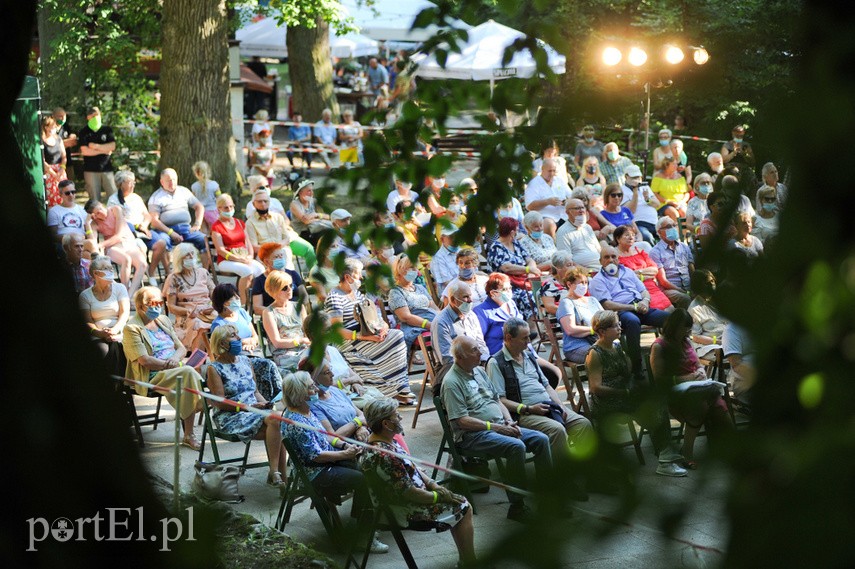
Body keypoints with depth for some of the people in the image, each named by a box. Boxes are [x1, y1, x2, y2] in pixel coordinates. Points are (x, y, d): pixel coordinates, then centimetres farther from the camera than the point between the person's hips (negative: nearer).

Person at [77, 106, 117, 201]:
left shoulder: (107, 130, 9)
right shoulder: (84, 132, 3)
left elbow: (112, 146, -1)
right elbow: (84, 151, -7)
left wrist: (96, 146, -7)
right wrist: (104, 150, -4)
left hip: (107, 168, 2)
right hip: (91, 170, -2)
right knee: (95, 198, -2)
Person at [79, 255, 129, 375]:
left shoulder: (119, 288, 14)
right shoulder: (85, 295, 12)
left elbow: (125, 313, 3)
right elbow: (87, 321, 5)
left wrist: (115, 330, -17)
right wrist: (101, 333, -16)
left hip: (120, 334, 0)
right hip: (98, 336, 0)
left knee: (115, 349, -33)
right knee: (103, 352, -32)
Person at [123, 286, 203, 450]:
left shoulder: (163, 320, 20)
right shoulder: (132, 328, -2)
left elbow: (181, 347, 17)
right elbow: (144, 360, -13)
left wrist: (176, 358, -6)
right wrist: (168, 364, -14)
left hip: (174, 368, 7)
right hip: (151, 377, -7)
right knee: (188, 372, -31)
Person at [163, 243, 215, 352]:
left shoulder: (203, 273, 16)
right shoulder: (174, 278, 5)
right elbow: (171, 307, 2)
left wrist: (213, 307, -6)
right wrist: (187, 311, -16)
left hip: (208, 313, 3)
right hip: (186, 317, -3)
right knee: (199, 325, -39)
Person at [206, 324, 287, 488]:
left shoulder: (245, 361, 18)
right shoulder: (214, 368, -2)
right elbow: (220, 402, -10)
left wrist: (265, 403, 0)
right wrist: (250, 406, -18)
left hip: (253, 411, 6)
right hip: (230, 418, -6)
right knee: (273, 420, -30)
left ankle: (275, 474, -28)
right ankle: (278, 474, -31)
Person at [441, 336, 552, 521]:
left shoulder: (479, 371, 16)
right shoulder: (452, 382, -11)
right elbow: (461, 420, -17)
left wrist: (509, 421, 2)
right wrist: (496, 427, -17)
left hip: (500, 427, 9)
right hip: (473, 435, -9)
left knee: (541, 439, -8)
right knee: (516, 446, -32)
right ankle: (516, 506, -27)